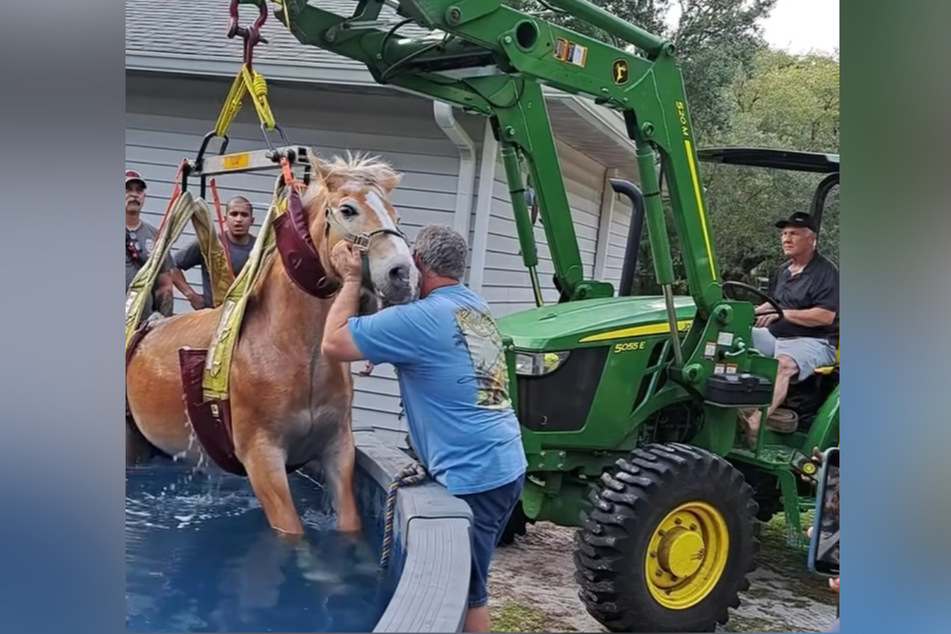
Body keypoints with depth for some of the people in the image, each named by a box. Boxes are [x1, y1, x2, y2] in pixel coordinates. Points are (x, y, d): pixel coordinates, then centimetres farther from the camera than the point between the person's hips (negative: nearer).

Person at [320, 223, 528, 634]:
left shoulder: (420, 317, -15)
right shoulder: (478, 308, 12)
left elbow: (333, 343, -12)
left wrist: (351, 279, -2)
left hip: (472, 477, -9)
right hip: (505, 466, 9)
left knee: (463, 590, 2)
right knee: (466, 582, 19)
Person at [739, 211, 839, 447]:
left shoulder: (826, 271, -7)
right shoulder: (783, 270, 18)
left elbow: (826, 316, -18)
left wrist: (783, 314, -19)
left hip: (812, 341, -9)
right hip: (776, 335, 9)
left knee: (784, 363, -39)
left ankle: (754, 424, -54)